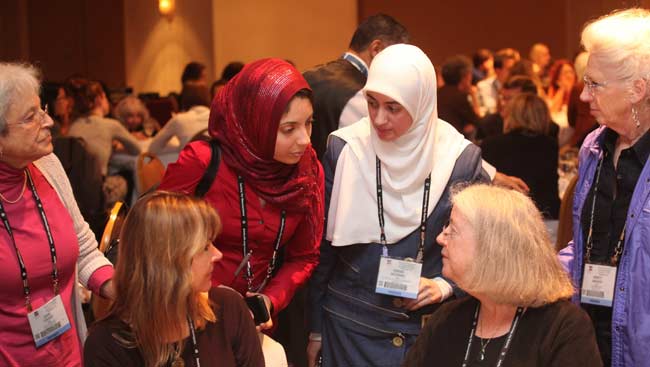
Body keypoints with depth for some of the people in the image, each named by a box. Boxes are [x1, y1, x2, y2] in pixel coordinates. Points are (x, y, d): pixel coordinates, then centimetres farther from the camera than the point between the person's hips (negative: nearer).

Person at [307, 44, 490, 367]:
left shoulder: (459, 159, -8)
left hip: (429, 328, 0)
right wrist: (315, 329, 4)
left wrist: (446, 286, -12)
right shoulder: (345, 149, -7)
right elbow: (322, 246, 0)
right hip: (350, 327, 0)